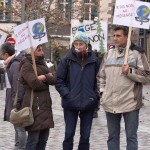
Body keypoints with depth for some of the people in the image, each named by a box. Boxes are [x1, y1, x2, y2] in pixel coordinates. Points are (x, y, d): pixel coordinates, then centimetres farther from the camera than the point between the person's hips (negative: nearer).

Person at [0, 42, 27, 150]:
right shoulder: (12, 64, 13)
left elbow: (18, 85, -23)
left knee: (20, 128, -5)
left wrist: (16, 102, -22)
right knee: (18, 128, 18)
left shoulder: (15, 65, -18)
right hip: (15, 102, 10)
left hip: (18, 103, -10)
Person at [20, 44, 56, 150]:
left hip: (45, 105, 8)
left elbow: (54, 80, 6)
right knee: (33, 139, -7)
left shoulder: (42, 64, 19)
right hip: (34, 106, -8)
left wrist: (45, 77, -14)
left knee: (43, 139, 10)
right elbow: (35, 84, -19)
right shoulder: (27, 65, -6)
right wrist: (46, 83, -1)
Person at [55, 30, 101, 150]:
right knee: (69, 134, 3)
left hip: (88, 104, 1)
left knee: (85, 135, 9)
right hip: (70, 104, -1)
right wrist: (67, 95, -12)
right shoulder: (67, 60, -2)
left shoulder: (94, 61, 1)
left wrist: (95, 96, -4)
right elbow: (59, 80, -2)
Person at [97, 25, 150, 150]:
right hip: (110, 102, 5)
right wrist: (102, 91, 7)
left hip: (130, 102, -4)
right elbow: (101, 75, 18)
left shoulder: (137, 53, -3)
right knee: (112, 136, 13)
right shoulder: (109, 53, 11)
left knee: (131, 137, 2)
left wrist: (130, 71, -16)